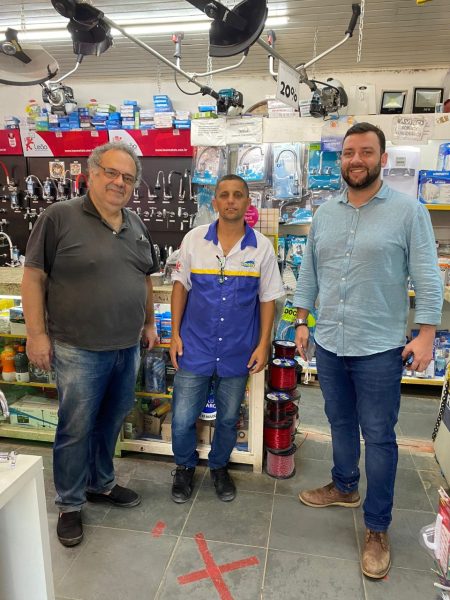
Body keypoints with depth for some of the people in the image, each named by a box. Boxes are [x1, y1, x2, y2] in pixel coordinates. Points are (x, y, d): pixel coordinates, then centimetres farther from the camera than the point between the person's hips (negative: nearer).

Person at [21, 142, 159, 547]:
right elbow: (33, 277, -9)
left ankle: (101, 484, 40)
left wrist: (149, 323, 17)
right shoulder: (60, 217, -9)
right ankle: (70, 505, 28)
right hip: (79, 350, -5)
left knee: (110, 423, 19)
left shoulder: (136, 225, 10)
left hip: (127, 348, 6)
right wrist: (37, 333, -11)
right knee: (76, 430, 7)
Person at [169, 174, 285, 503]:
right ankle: (185, 467, 36)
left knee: (228, 418, 16)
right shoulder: (194, 239, -3)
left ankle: (219, 466, 43)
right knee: (182, 420, 6)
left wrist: (263, 345, -3)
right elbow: (180, 286, 3)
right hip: (195, 348, 0)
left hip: (238, 352, 1)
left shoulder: (262, 247, -4)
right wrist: (175, 333, 0)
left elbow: (268, 299, 1)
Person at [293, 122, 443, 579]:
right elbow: (309, 272, 11)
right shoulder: (324, 214, 7)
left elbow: (427, 277, -7)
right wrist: (301, 322, 9)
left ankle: (377, 529, 23)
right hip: (328, 345, 5)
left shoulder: (409, 211, -7)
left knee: (379, 438, 6)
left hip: (379, 350, -4)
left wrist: (426, 334, -12)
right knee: (340, 423, 21)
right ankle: (345, 487, 44)